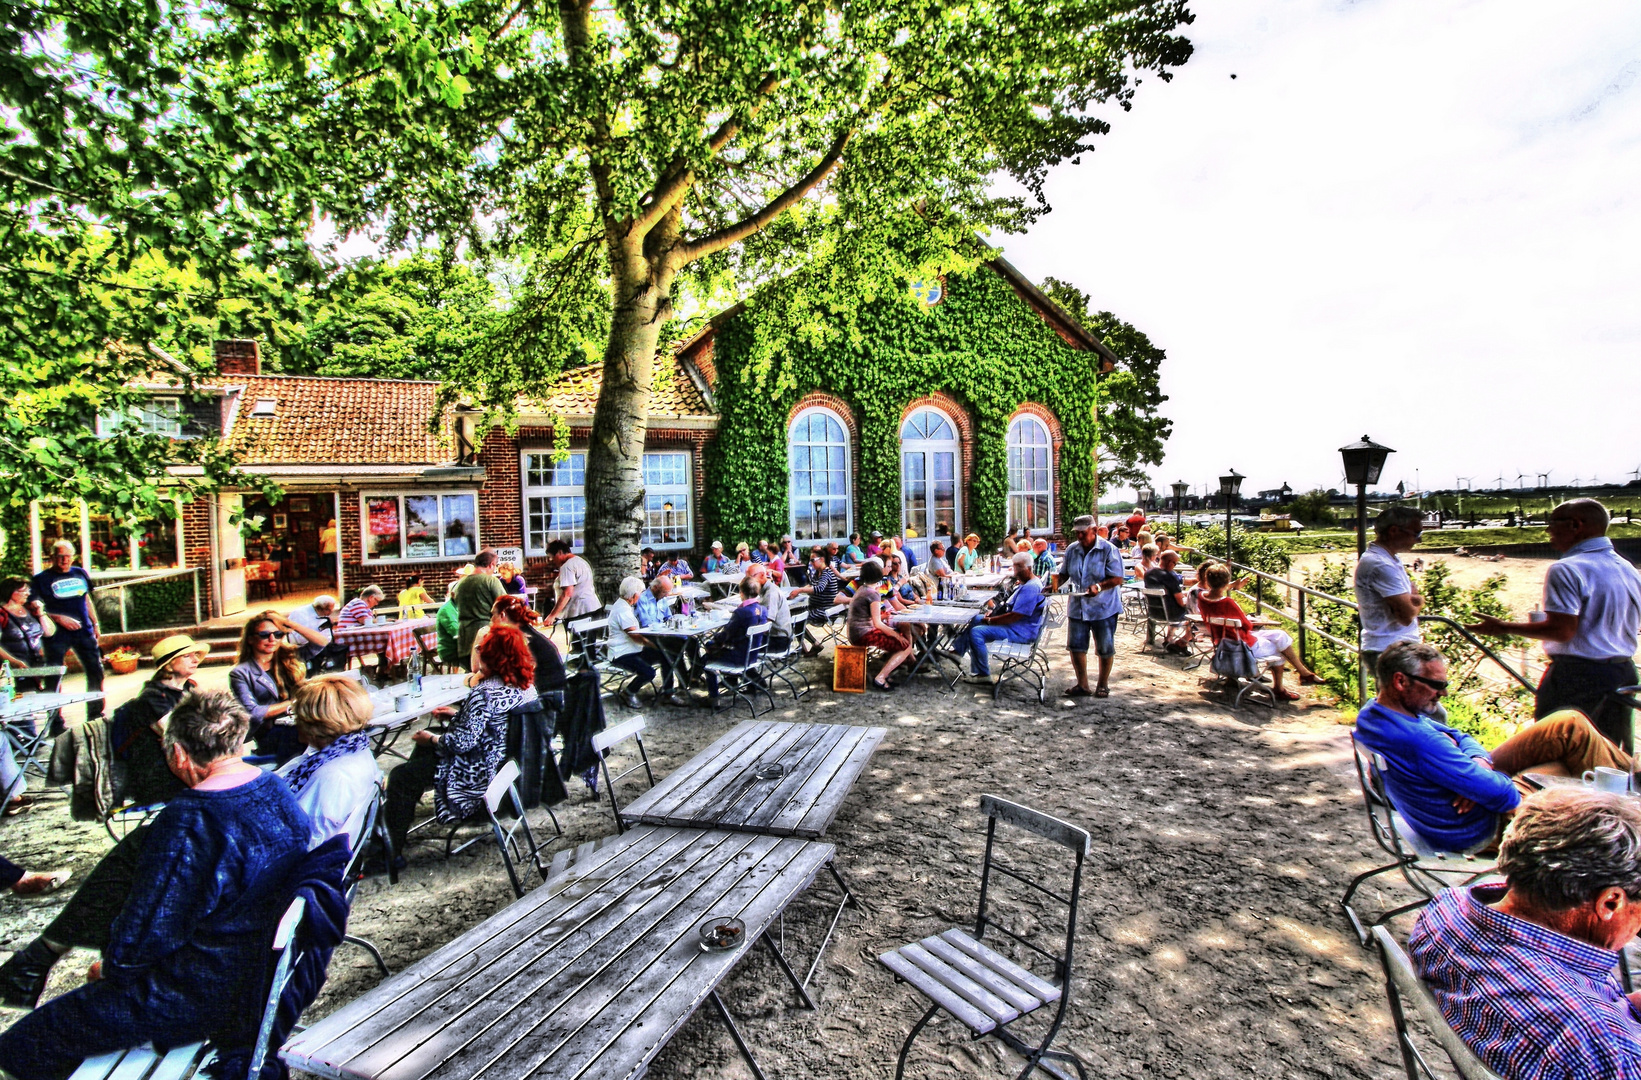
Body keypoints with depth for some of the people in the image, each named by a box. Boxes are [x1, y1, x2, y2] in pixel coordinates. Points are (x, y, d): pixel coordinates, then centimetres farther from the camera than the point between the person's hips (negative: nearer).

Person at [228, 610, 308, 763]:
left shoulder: (289, 660, 20)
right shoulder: (240, 673, 7)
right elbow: (252, 712, -3)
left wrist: (291, 624, 10)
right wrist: (291, 703, -5)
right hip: (270, 733, -4)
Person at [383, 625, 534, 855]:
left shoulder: (485, 692, -28)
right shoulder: (526, 684, -1)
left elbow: (463, 742, -27)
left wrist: (431, 739, -9)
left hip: (477, 775, -10)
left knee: (399, 777, 7)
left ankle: (391, 851, 19)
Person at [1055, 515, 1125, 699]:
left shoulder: (1108, 550, -11)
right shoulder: (1071, 550, 5)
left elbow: (1117, 579, -15)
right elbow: (1064, 573, 12)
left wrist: (1099, 586, -31)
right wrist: (1055, 584, -8)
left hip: (1103, 607, -4)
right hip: (1077, 606, 5)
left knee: (1105, 649, 6)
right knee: (1076, 646, 5)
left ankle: (1103, 685, 23)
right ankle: (1082, 685, 18)